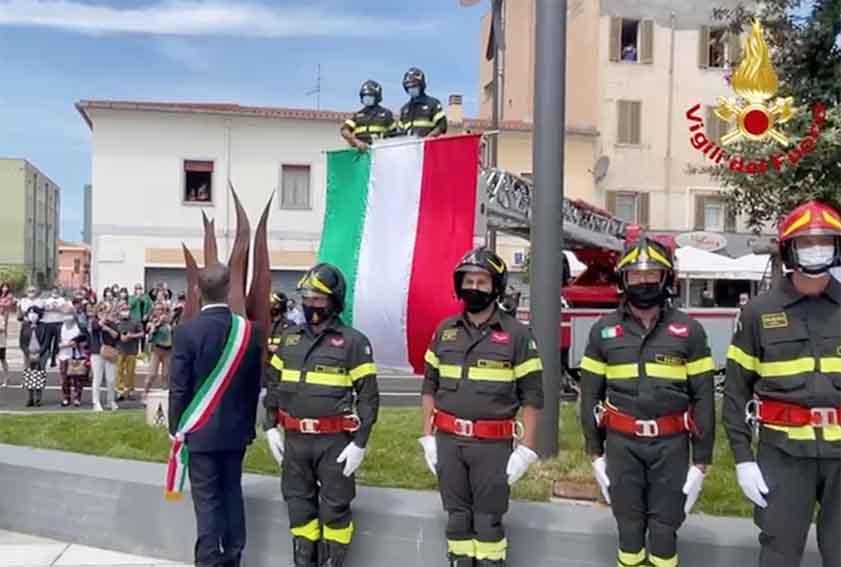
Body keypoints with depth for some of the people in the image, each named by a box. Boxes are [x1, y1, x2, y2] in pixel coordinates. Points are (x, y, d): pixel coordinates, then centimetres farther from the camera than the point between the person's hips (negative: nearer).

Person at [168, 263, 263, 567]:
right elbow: (255, 383, 2)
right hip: (237, 429, 4)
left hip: (201, 430, -3)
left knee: (207, 500, 3)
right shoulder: (251, 330, -5)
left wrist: (176, 427, 3)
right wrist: (249, 424, 13)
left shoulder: (186, 331, -15)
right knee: (232, 494, 15)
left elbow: (178, 387, -10)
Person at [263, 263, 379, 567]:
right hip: (295, 438, 5)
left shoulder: (353, 341, -8)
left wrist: (359, 443, -12)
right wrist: (271, 427, 7)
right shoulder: (289, 337, 8)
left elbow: (368, 396, -8)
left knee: (335, 509, 5)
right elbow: (274, 385, 15)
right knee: (299, 505, 14)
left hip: (334, 441, -5)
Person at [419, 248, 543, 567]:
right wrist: (428, 437, 5)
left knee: (488, 522, 6)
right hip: (448, 441, 4)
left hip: (493, 445, -3)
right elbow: (430, 386, 10)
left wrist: (526, 449, -10)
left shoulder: (517, 334, -6)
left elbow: (532, 396, -6)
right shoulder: (445, 331, 6)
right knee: (457, 518, 14)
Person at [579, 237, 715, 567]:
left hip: (671, 443, -1)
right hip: (621, 442, 1)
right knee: (628, 521, 11)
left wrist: (701, 460, -1)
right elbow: (590, 393, 6)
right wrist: (595, 452, 5)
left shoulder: (689, 330, -1)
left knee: (665, 523, 7)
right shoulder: (603, 330, 2)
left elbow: (703, 398, 0)